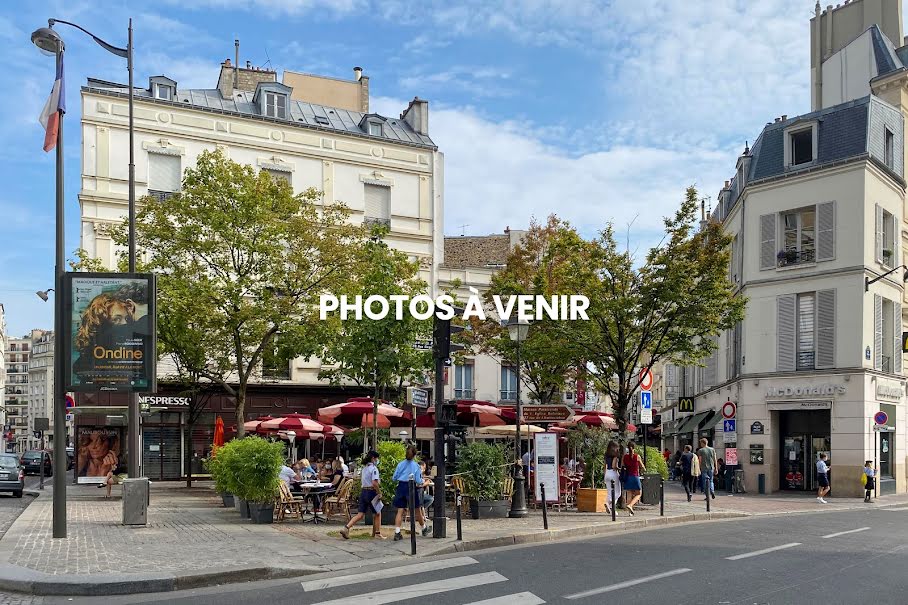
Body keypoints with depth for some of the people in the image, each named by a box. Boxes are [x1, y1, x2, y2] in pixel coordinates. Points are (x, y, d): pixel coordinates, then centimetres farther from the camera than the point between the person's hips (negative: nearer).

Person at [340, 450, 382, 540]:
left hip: (363, 492, 7)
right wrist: (379, 493, -13)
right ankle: (377, 533, 17)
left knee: (360, 514, 5)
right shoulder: (374, 468, -12)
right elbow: (374, 483, -23)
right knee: (377, 514, 10)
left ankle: (346, 528, -8)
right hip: (371, 492, -7)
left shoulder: (364, 468, 13)